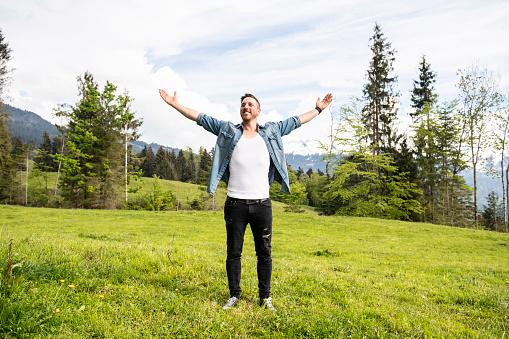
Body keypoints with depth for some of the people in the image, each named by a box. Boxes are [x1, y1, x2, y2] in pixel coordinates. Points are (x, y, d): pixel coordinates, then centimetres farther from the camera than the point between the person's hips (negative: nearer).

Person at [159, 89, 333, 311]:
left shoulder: (271, 132, 8)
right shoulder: (229, 131, 5)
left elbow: (297, 121, 19)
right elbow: (200, 118, 8)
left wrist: (319, 109, 25)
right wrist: (175, 104, 7)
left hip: (262, 204, 1)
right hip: (235, 204, 0)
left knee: (264, 253, 7)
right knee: (233, 253, 9)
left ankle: (265, 298, 21)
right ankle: (234, 296, 24)